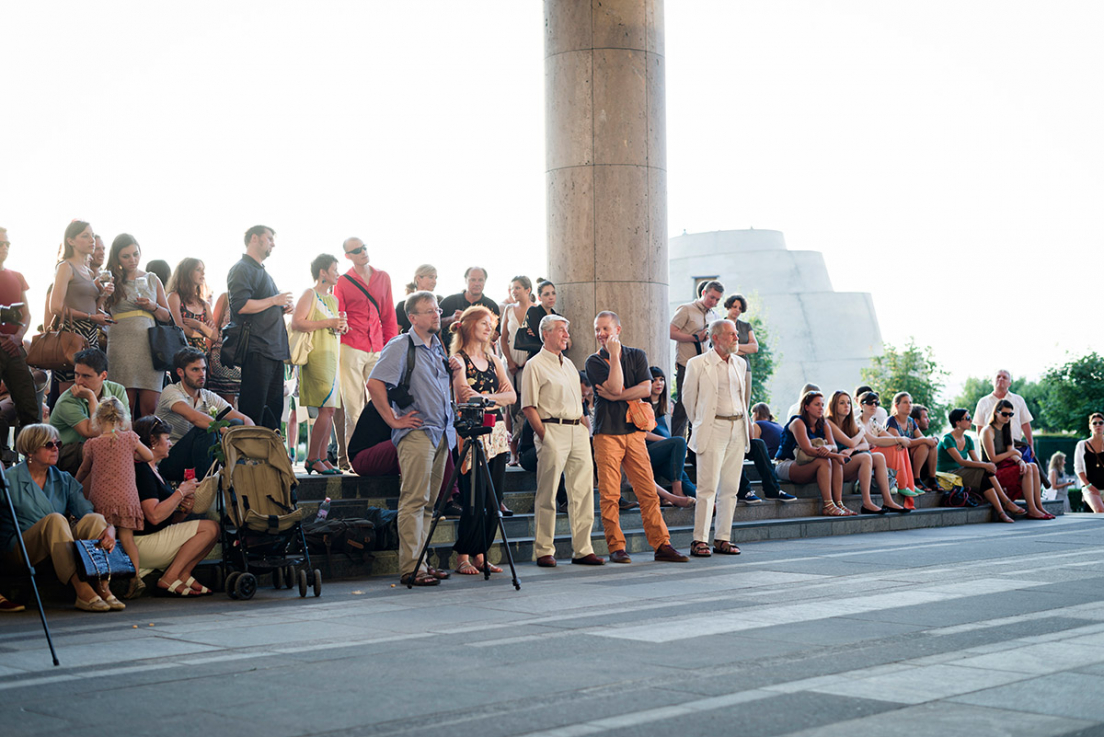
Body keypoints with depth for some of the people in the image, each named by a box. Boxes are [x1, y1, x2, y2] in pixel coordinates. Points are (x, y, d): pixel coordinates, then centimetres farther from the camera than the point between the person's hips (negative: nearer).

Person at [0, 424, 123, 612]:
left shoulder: (64, 480, 12)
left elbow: (87, 511, -1)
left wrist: (109, 529, -22)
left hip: (59, 550, 5)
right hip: (19, 552, -5)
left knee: (94, 519, -20)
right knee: (55, 519, -32)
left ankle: (102, 588, -32)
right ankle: (82, 591, -44)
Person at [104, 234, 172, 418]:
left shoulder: (152, 280, 16)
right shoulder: (112, 282, 9)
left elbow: (167, 317, 19)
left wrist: (153, 306, 0)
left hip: (149, 346, 2)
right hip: (121, 346, -2)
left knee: (150, 407, -6)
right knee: (125, 407, -7)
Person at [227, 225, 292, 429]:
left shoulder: (262, 272, 24)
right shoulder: (242, 269, -6)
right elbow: (241, 306, -20)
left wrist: (282, 309, 14)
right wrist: (274, 300, -12)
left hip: (275, 351, 10)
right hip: (256, 351, -10)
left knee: (273, 410, 9)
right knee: (253, 413, -10)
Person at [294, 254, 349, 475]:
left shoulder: (333, 299, 20)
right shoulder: (310, 294, -4)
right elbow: (296, 323, -16)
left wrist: (341, 327, 8)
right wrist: (328, 323, -16)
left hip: (331, 356, 9)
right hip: (316, 356, -9)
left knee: (330, 410, 5)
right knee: (326, 409, -13)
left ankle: (322, 457, 9)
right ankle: (312, 459, -7)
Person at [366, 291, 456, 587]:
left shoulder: (438, 347, 18)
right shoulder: (401, 346, -7)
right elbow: (374, 384, -17)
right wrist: (394, 420, -15)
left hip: (442, 433, 8)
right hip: (416, 433, -8)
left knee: (429, 502, 10)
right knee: (414, 500, -11)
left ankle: (421, 562, 16)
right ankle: (410, 568, -11)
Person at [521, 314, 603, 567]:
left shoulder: (569, 364, 21)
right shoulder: (535, 365, -2)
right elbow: (528, 406, -7)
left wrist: (585, 427, 12)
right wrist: (544, 436, -13)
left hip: (578, 431, 7)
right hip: (553, 430, -7)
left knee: (583, 491, 4)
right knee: (547, 495, -3)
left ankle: (582, 549, 8)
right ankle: (544, 551, 2)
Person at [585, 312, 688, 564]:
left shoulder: (637, 356, 12)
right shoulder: (594, 361, 3)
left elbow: (646, 389, -2)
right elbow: (615, 386, -12)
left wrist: (615, 396, -8)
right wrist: (614, 355, -10)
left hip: (634, 430, 2)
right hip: (607, 432, -2)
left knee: (648, 490, 0)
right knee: (609, 494, -5)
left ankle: (661, 544, 3)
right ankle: (616, 547, 2)